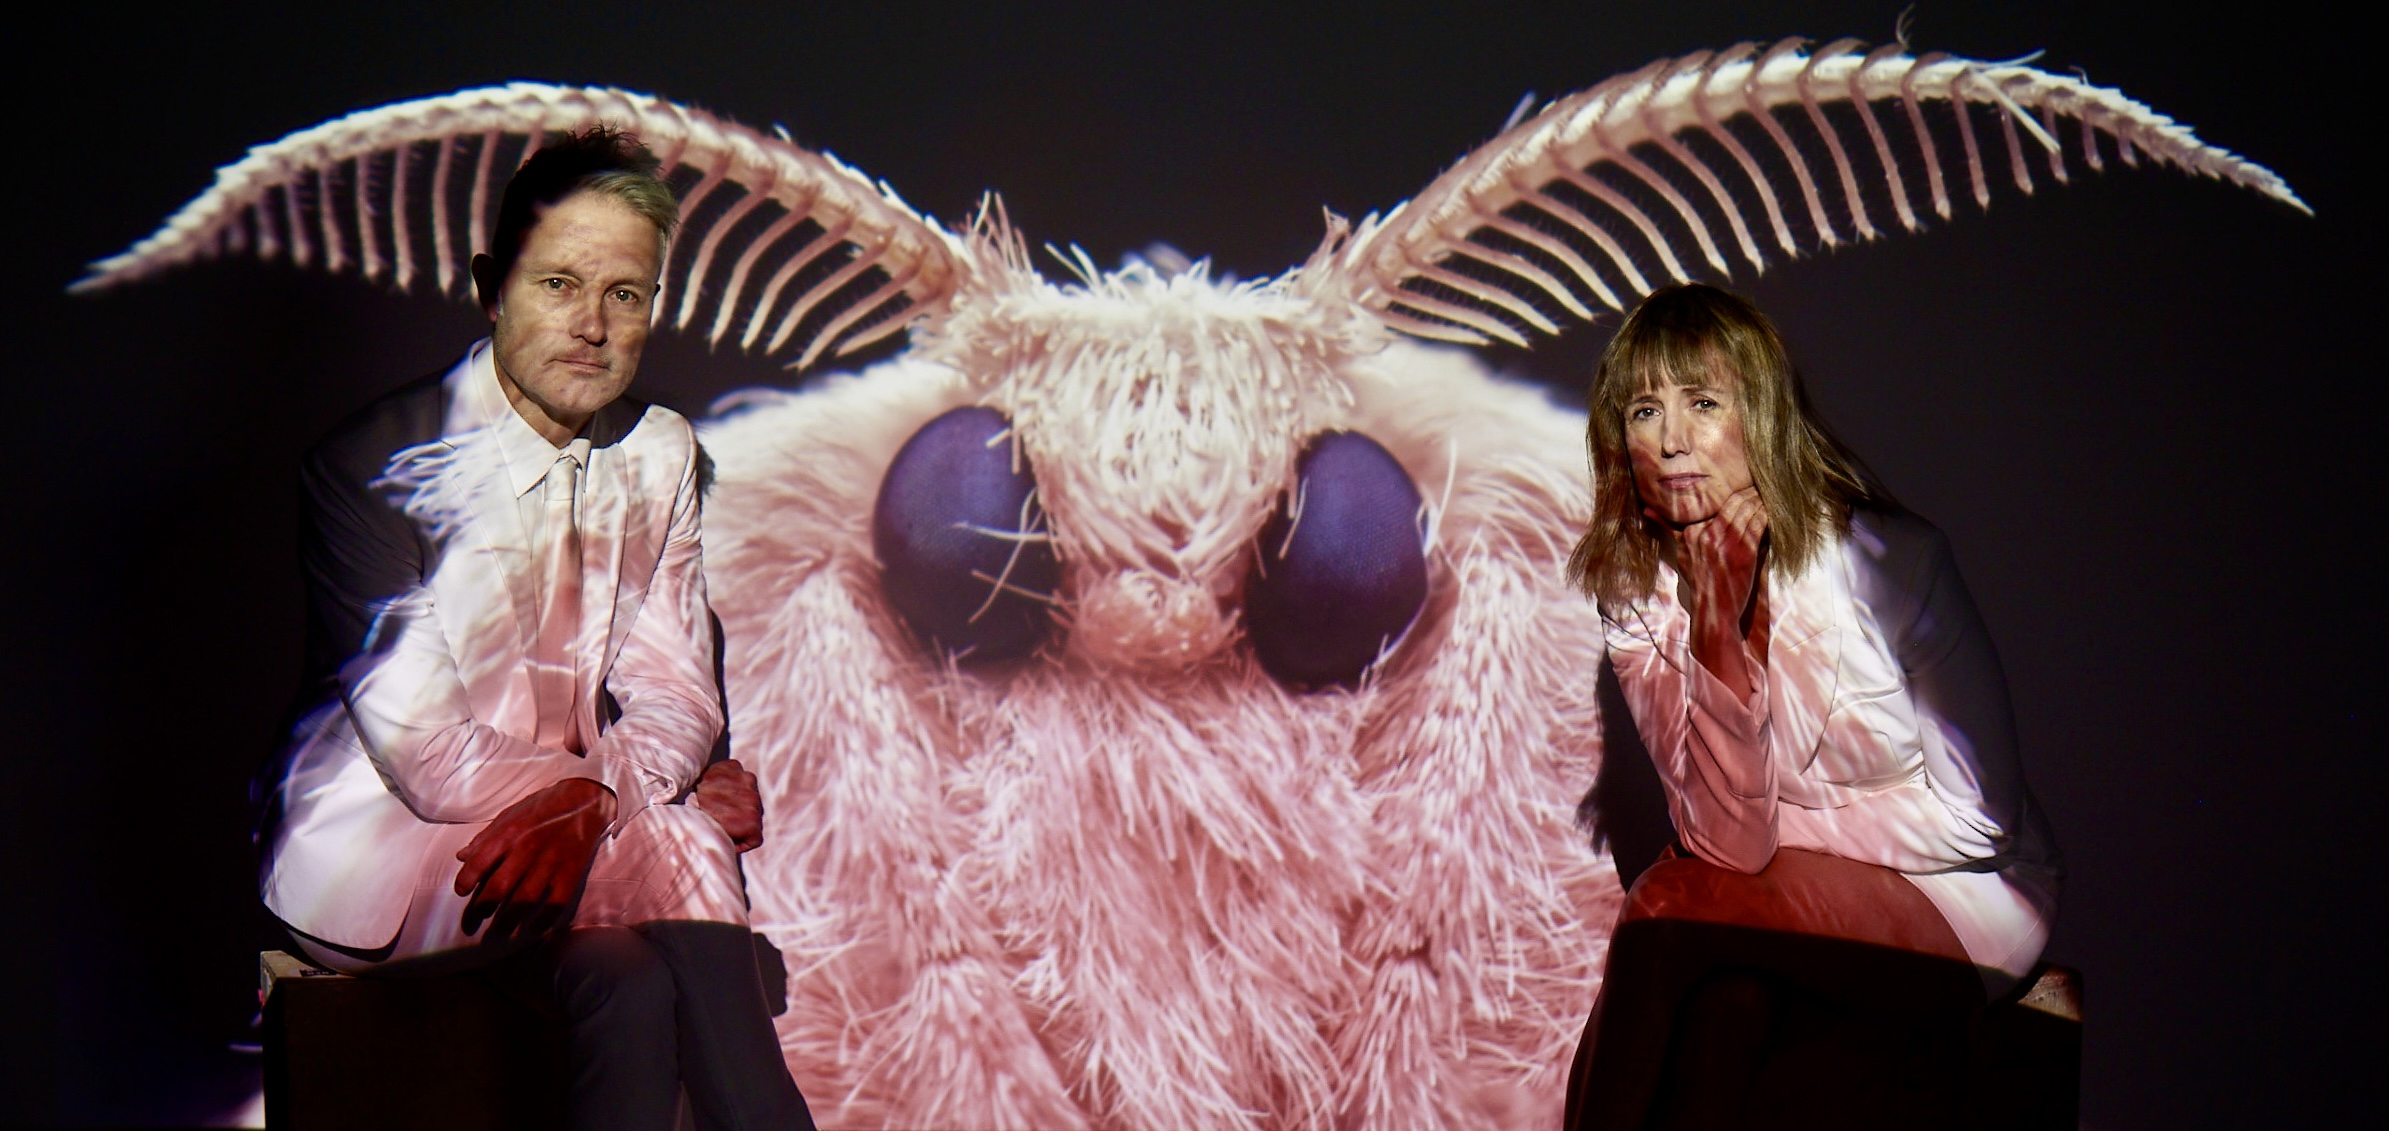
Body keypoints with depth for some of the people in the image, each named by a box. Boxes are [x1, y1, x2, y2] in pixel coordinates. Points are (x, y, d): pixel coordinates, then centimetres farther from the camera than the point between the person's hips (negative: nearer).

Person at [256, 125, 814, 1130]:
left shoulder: (660, 456, 6)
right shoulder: (379, 464, -10)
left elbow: (675, 695, 1)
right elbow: (426, 753, -17)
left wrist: (589, 803, -21)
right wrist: (636, 788, -20)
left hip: (584, 827, 5)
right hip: (376, 845, -4)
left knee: (633, 982, -28)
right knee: (680, 855, -29)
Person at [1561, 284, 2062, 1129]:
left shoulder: (1888, 559, -16)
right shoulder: (1635, 598, -6)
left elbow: (1977, 819, -10)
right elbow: (1728, 838, -16)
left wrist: (1778, 830, -8)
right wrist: (1720, 625, -27)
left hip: (1957, 897, -3)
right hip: (1786, 901, 3)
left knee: (1673, 913, -26)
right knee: (1727, 997, -31)